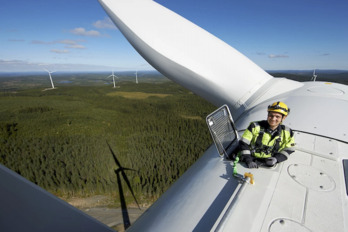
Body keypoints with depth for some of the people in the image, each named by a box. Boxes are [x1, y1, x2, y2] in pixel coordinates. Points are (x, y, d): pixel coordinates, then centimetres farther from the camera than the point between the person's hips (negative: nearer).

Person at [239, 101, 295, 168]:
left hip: (268, 164, 3)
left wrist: (276, 159, -10)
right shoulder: (255, 127, -5)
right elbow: (243, 144, -6)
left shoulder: (287, 133, 5)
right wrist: (248, 160, -18)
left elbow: (288, 150, 11)